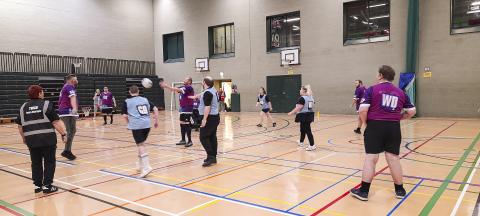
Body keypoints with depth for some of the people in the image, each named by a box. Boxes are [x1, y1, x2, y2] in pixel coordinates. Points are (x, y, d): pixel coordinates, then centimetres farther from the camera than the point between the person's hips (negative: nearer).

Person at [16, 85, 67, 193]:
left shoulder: (23, 107, 11)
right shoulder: (46, 104, -5)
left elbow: (20, 126, 14)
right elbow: (56, 122, -10)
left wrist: (24, 138, 26)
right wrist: (63, 133, -4)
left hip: (32, 140, 5)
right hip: (47, 139, -5)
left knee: (36, 163, 15)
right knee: (49, 162, 5)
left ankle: (37, 185, 21)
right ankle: (47, 186, 6)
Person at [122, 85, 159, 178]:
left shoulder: (127, 102, 4)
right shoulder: (145, 99, 15)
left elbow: (124, 115, 0)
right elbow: (155, 109, 10)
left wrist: (129, 123, 18)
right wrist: (156, 121, 16)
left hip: (136, 126, -5)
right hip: (147, 125, 5)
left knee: (140, 145, -7)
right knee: (141, 144, 20)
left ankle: (146, 167, -19)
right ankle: (141, 164, 31)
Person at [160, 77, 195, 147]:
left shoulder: (189, 88, -12)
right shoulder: (183, 87, 16)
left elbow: (177, 90, -22)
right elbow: (174, 89, 12)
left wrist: (167, 86, -23)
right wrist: (166, 86, -1)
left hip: (187, 109, -9)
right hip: (183, 108, 9)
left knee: (187, 124, -8)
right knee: (182, 124, 12)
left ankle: (190, 141, -2)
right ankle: (183, 140, 21)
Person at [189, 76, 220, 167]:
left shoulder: (207, 93, -17)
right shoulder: (213, 90, 12)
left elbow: (207, 107, -24)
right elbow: (202, 95, 31)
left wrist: (204, 119, -25)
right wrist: (195, 96, 47)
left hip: (209, 118, -10)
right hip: (215, 117, 10)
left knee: (203, 137, -8)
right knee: (212, 137, 12)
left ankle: (211, 157, -12)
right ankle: (213, 157, 16)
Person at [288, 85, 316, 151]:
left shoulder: (302, 98, -16)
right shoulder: (311, 97, 11)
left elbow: (298, 108, -20)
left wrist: (291, 113, -12)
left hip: (304, 116, -9)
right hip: (310, 114, 9)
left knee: (307, 130, -7)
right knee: (303, 129, 22)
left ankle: (312, 145, -8)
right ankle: (301, 142, 37)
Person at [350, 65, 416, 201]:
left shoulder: (372, 90, -3)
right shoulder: (400, 92, 11)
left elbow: (363, 110, -13)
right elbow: (412, 111, 12)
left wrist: (365, 123, 2)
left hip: (375, 126, -3)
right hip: (394, 128, 4)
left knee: (371, 158, 0)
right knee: (393, 158, 12)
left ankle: (363, 191, 5)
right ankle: (400, 190, 24)